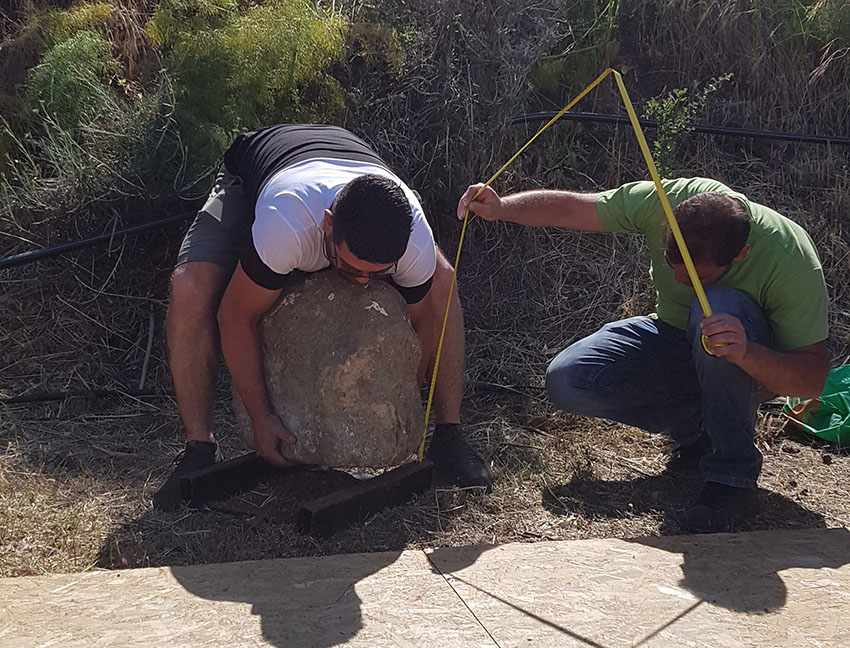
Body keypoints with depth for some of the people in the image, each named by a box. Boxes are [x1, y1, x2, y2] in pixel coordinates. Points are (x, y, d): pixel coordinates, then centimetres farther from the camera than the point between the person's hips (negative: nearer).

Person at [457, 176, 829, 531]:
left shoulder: (790, 259, -31)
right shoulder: (664, 201, -24)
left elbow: (812, 380, -28)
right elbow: (569, 207, -12)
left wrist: (747, 353, -48)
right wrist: (501, 208, -30)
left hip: (758, 367, -3)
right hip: (673, 338, 4)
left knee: (720, 305, -39)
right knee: (566, 381, -18)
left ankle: (733, 474, -23)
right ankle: (698, 432, -2)